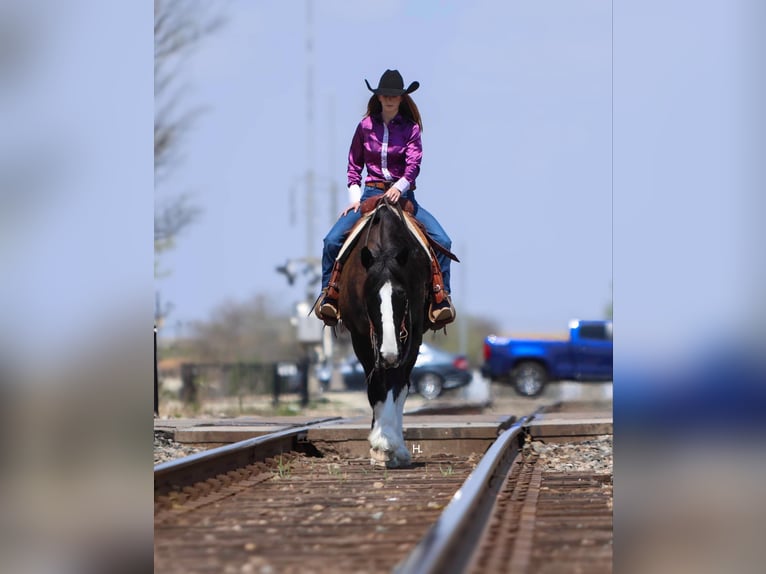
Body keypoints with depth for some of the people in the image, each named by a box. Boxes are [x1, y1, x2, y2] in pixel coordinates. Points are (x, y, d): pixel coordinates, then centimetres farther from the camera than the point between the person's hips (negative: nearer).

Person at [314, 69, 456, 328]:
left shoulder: (410, 127, 0)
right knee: (332, 240, -19)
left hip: (403, 195, -1)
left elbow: (413, 164, -12)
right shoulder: (365, 126, 5)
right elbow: (354, 165, 12)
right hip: (371, 193, 1)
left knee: (442, 241, -20)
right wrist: (355, 197, 0)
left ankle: (441, 299, -16)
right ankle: (328, 297, -9)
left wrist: (399, 187, -31)